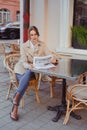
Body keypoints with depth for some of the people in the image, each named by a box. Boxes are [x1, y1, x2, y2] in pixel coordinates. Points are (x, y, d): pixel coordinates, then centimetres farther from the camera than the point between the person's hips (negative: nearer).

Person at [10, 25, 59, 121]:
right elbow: (23, 62, -10)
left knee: (28, 74, -35)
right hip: (22, 69, -1)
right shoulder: (24, 46, -1)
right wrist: (29, 66, -33)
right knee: (26, 79, -34)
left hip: (33, 71, 1)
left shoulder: (42, 45, 4)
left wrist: (53, 59, -28)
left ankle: (16, 97, -36)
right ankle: (15, 108, -33)